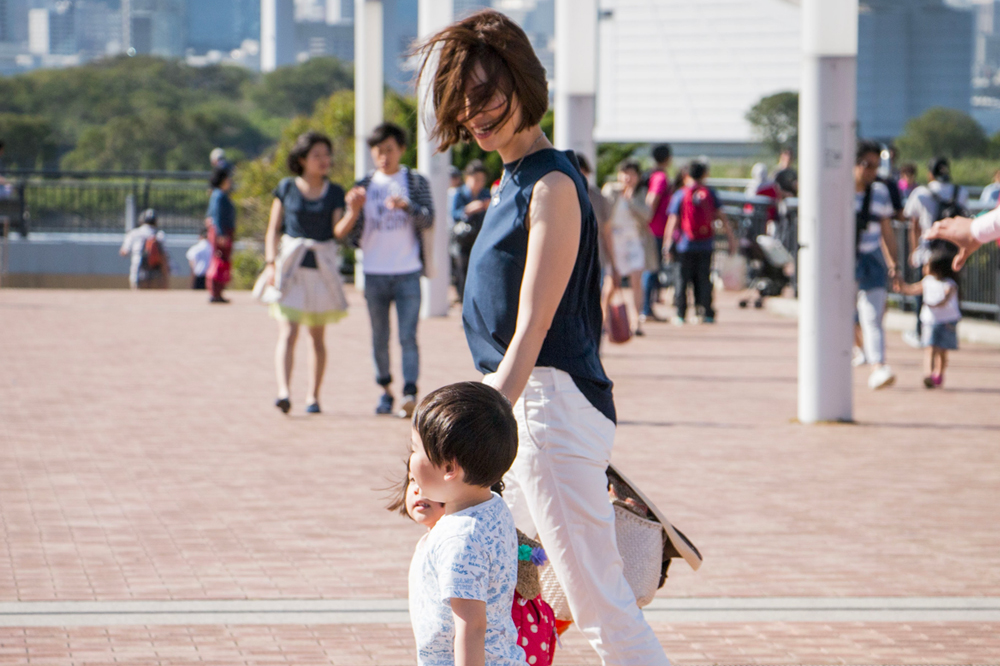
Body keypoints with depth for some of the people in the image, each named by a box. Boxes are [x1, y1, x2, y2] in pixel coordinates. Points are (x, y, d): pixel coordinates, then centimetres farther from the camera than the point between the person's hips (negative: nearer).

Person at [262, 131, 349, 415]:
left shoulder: (334, 193, 7)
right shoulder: (286, 188, 4)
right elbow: (273, 230, 5)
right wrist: (271, 263, -6)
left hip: (322, 266, 2)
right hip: (290, 264, -2)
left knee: (317, 336, 7)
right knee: (288, 332, -14)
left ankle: (313, 395, 16)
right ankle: (283, 392, -25)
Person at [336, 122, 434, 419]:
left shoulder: (416, 182, 5)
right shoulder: (364, 186, 9)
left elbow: (428, 220, -7)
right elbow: (349, 233, 5)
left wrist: (406, 206, -25)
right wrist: (354, 210, -16)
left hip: (408, 274, -2)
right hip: (375, 274, 2)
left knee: (408, 336, -11)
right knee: (379, 338, 8)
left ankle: (410, 394, -18)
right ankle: (385, 389, 22)